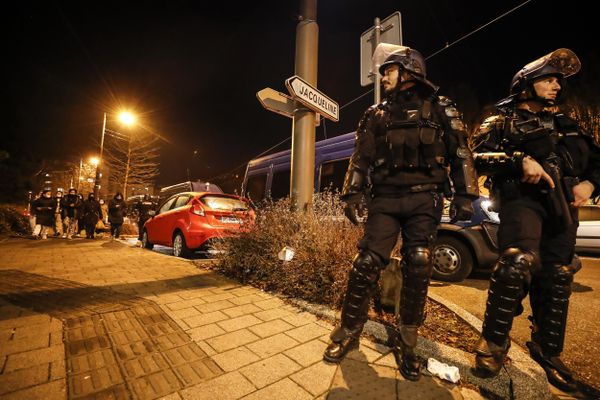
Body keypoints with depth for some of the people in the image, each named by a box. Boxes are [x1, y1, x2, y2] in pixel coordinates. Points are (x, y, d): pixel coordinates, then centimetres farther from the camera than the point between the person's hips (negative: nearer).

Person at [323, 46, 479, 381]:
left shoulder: (440, 109, 12)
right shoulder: (376, 115, 17)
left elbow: (461, 154, 7)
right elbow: (361, 158, 11)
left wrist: (465, 195, -2)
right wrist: (353, 194, 1)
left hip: (424, 199, 0)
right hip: (385, 198, 1)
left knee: (418, 266, -3)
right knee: (368, 262, -8)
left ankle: (408, 343, 14)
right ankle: (349, 332, 8)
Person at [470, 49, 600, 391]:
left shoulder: (566, 125, 27)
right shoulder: (503, 121, 10)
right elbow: (479, 156, -8)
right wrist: (520, 160, -22)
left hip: (562, 205, 6)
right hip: (522, 197, -6)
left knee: (556, 280, 9)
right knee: (518, 263, -29)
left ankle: (548, 351, 27)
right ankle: (494, 343, -14)